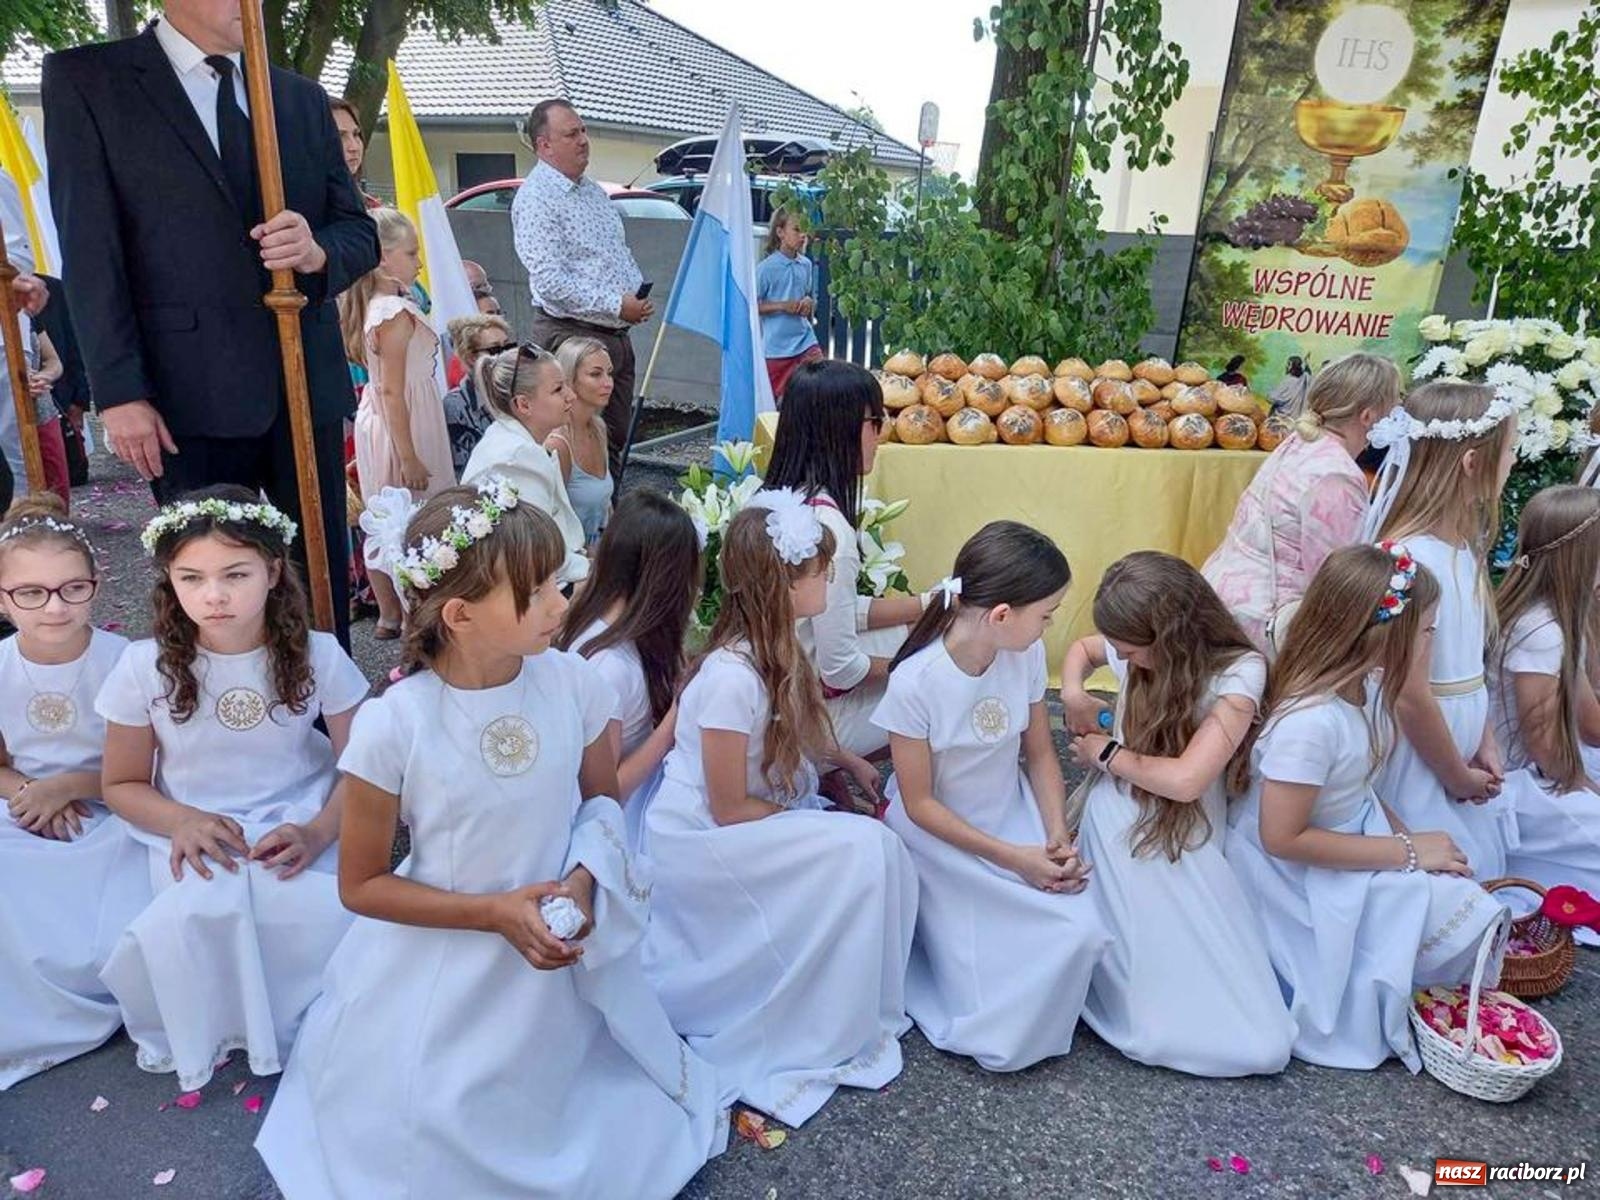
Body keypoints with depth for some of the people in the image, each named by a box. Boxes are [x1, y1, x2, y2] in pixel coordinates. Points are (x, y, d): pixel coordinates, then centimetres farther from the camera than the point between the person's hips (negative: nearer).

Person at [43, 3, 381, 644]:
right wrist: (119, 392, -11)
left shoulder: (303, 98, 15)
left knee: (324, 576, 9)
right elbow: (90, 250, -4)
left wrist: (318, 252, -11)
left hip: (307, 384, 4)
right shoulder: (85, 78, 2)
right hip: (194, 393, -3)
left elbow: (361, 232, 13)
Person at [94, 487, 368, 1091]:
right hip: (196, 842, 1)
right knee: (200, 918, -31)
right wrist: (182, 821, -14)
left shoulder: (317, 655, -7)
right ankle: (210, 1036, 1)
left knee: (331, 915, -29)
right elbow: (122, 784, 7)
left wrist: (317, 833, -21)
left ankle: (304, 1025, 4)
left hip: (297, 834, 0)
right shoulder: (145, 667, -5)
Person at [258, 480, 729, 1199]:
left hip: (562, 953, 3)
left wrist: (583, 882, -17)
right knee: (437, 1141, 8)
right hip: (444, 971, -2)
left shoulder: (574, 684, -16)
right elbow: (361, 885, -11)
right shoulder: (392, 726, -24)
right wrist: (495, 912, -20)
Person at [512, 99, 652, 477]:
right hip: (573, 336, -9)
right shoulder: (536, 199, -12)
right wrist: (616, 305, -20)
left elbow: (621, 253, 26)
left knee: (616, 439, 15)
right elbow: (549, 282, -22)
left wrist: (639, 293, 5)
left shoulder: (594, 190, 17)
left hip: (617, 334, 9)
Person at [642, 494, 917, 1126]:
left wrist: (847, 760, 5)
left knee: (876, 851, -7)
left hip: (764, 819, 8)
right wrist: (822, 819, -11)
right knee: (861, 851, -19)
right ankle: (826, 1038, -2)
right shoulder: (732, 677, -29)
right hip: (701, 843, -8)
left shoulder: (772, 646, -2)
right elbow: (729, 809, -21)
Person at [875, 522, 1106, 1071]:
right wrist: (1013, 859, -20)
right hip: (942, 838, -5)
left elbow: (1040, 754, 2)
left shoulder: (1027, 655, -12)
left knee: (1084, 933, -18)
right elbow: (919, 804, -16)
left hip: (1014, 818, 5)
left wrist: (1057, 836, -13)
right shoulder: (915, 682, -26)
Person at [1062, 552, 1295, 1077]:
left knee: (1261, 1043, -8)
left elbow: (1184, 779, -24)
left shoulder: (1238, 673, -14)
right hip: (1118, 833, 1)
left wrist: (1105, 753, -8)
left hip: (1186, 846, -1)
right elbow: (1081, 648, 24)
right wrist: (1072, 692, 3)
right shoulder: (1137, 647, -1)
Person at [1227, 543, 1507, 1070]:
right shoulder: (1311, 720, -31)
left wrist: (1406, 833, -5)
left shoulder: (1364, 688, -4)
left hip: (1358, 837, 8)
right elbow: (1283, 837, -26)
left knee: (1469, 914, -3)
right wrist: (1406, 851, -19)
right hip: (1303, 879, -8)